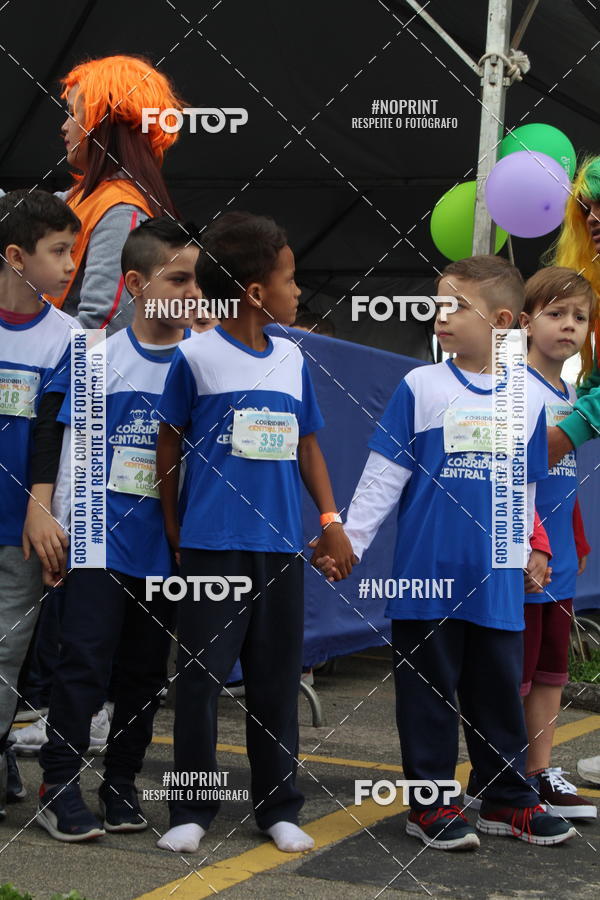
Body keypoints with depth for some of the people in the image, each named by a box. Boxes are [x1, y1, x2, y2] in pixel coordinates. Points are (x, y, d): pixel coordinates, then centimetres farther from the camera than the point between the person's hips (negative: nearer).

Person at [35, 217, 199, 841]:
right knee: (84, 660, -3)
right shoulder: (102, 359, -3)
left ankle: (121, 783, 23)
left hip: (168, 546, 2)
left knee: (146, 668, 11)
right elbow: (74, 453, 1)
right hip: (102, 539, -2)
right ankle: (58, 788, 7)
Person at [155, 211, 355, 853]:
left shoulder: (291, 359, 8)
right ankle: (192, 810, 12)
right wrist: (173, 526, 3)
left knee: (277, 680, 10)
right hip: (212, 543, -4)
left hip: (281, 545, 4)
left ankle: (278, 807, 20)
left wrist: (330, 520, 8)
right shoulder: (196, 356, -5)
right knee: (200, 677, 1)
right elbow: (169, 443, 2)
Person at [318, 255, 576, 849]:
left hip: (495, 583, 2)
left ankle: (507, 800, 23)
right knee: (429, 693, 5)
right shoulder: (420, 387, -2)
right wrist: (350, 541, -6)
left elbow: (523, 492, 14)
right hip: (426, 573, -2)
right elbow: (383, 476, -1)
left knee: (499, 690, 10)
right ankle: (431, 803, 16)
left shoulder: (527, 398, 5)